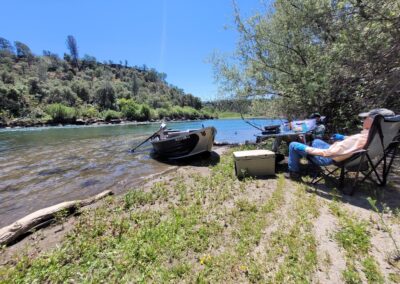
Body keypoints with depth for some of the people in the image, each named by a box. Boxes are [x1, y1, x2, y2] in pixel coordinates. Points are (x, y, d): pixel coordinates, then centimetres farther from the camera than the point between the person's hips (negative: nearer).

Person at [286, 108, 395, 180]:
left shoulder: (360, 139, -37)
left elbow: (327, 153, -35)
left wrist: (306, 149, -25)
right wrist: (344, 137, 23)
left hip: (327, 158, -10)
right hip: (335, 151, 10)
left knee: (293, 145, -4)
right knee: (316, 141, 36)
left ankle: (294, 172, 12)